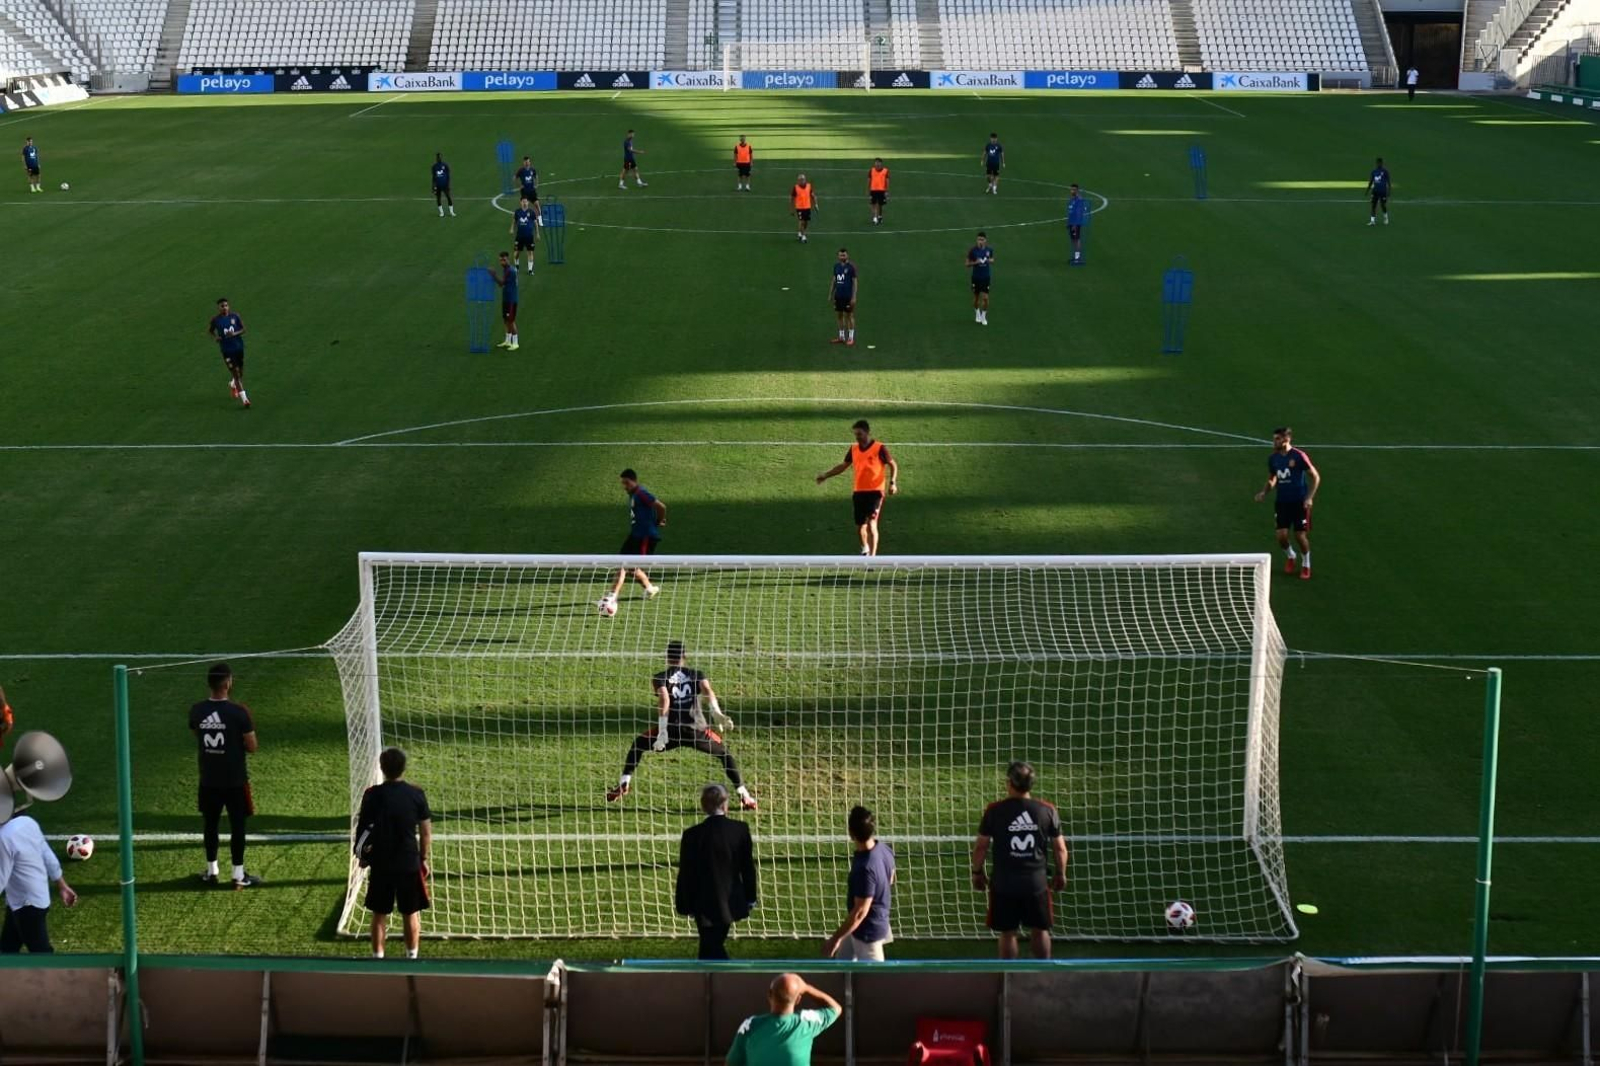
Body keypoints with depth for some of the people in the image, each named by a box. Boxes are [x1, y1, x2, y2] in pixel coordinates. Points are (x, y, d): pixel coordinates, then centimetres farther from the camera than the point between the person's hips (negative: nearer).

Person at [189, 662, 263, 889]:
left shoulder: (197, 711, -5)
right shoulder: (239, 712, -20)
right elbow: (252, 747, -13)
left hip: (208, 780, 4)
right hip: (235, 780, -4)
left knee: (211, 824, 17)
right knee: (237, 825, 7)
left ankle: (211, 871, 26)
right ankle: (239, 875, 12)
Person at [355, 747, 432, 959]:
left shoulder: (373, 795, -9)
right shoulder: (416, 794, -7)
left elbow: (362, 829, -5)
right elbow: (426, 833, -2)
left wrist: (364, 856, 10)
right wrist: (424, 858, 11)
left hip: (381, 864, 0)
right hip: (410, 863, 0)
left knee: (379, 915, 11)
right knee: (411, 914, 13)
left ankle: (378, 958, 16)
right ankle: (412, 957, 19)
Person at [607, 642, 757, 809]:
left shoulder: (660, 678, 10)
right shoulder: (696, 675, 15)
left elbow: (664, 699, -9)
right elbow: (707, 691, -6)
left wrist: (662, 731, -16)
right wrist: (717, 714, -20)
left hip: (671, 730, -1)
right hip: (697, 730, 1)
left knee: (638, 744, 25)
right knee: (725, 753, 22)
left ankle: (624, 784, 13)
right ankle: (744, 796, 12)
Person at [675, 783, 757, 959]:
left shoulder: (692, 835, -15)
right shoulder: (740, 830, -7)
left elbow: (685, 874, -8)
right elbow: (748, 867, 1)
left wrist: (685, 905, 4)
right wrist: (750, 898, 12)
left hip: (705, 904, -4)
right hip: (731, 903, 4)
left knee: (712, 950, 3)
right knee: (713, 947, 19)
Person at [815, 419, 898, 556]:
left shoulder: (880, 448, -8)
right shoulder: (854, 449, 6)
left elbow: (892, 465, 0)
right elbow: (843, 466, 19)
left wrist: (893, 482, -15)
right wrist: (825, 475, 13)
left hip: (875, 492, -5)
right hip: (858, 492, 5)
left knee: (871, 524, -17)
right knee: (860, 526, 13)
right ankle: (865, 549, 42)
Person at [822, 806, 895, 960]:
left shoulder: (865, 868, -37)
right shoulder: (883, 849, -10)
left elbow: (860, 912, -30)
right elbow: (890, 882, 9)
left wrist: (835, 938, -21)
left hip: (867, 931, -9)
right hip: (877, 922, 9)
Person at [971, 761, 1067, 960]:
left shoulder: (994, 811, -9)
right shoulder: (1047, 811, -4)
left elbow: (980, 846, -4)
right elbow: (1060, 848, 2)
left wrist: (977, 872, 12)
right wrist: (1060, 874, 18)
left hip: (1004, 883, -1)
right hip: (1036, 882, 1)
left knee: (1007, 933, 10)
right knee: (1040, 930, 16)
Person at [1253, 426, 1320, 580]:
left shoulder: (1299, 456, -13)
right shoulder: (1273, 458, 3)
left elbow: (1316, 477, -7)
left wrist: (1310, 497, -17)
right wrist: (1265, 492, -1)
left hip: (1299, 502, -4)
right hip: (1282, 502, 4)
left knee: (1301, 535, -2)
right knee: (1281, 536, -4)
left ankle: (1306, 565, 22)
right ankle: (1290, 556, 28)